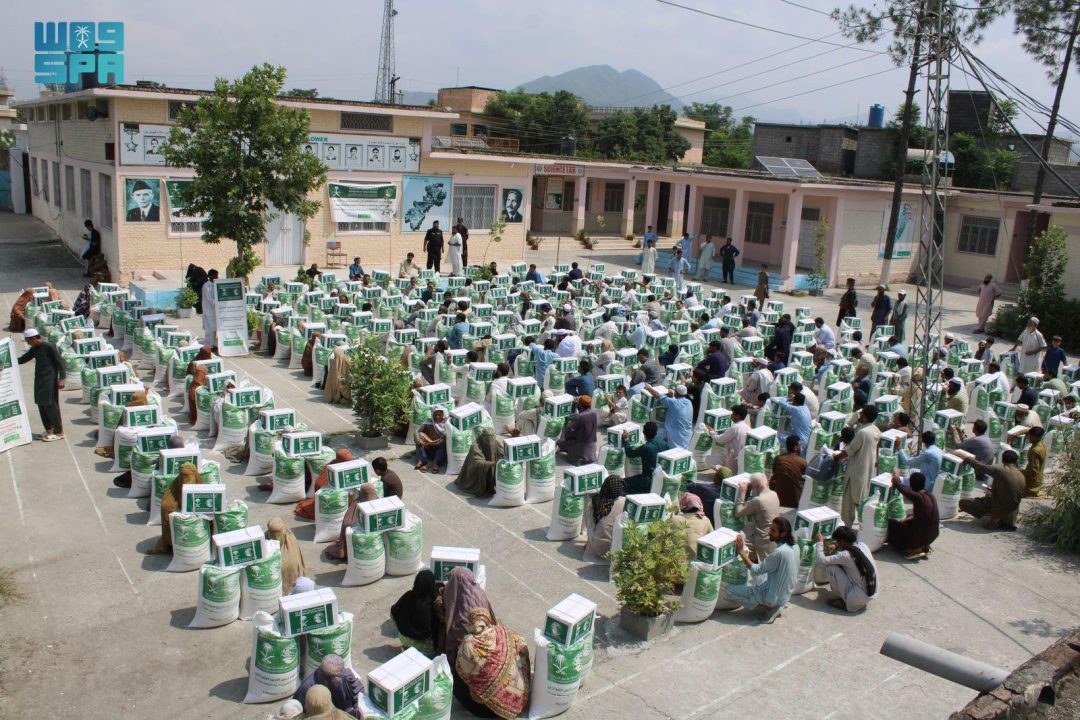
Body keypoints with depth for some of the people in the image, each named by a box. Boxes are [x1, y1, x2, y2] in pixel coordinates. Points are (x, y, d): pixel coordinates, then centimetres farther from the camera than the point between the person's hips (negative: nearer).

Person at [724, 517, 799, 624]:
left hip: (775, 597, -9)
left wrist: (741, 551, -20)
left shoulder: (779, 552, -29)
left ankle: (770, 607, -4)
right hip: (785, 594, 9)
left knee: (729, 591, -9)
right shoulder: (794, 547, -3)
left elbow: (755, 570, -23)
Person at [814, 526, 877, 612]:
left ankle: (844, 603, 6)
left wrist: (820, 542, -5)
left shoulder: (846, 556, -22)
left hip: (857, 598, -8)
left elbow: (821, 561, -18)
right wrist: (836, 546, 13)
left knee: (831, 567, -7)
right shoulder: (863, 546, 1)